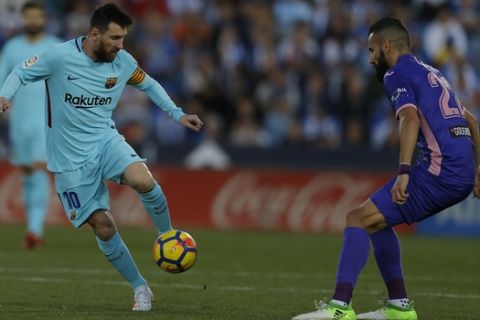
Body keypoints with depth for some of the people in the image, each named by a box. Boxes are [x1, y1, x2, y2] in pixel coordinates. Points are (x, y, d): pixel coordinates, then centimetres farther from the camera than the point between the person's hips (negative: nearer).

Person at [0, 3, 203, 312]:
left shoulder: (123, 62, -4)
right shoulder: (60, 57, -17)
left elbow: (148, 84, 16)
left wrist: (178, 114, 12)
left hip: (106, 139, 2)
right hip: (71, 158, -2)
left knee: (144, 181, -30)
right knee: (103, 226, -5)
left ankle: (169, 238, -3)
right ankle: (141, 289, 12)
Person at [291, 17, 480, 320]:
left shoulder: (397, 74, -1)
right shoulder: (432, 74, 27)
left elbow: (410, 118, -19)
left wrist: (404, 172, -27)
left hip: (440, 170, -9)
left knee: (359, 219, -7)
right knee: (378, 220, 21)